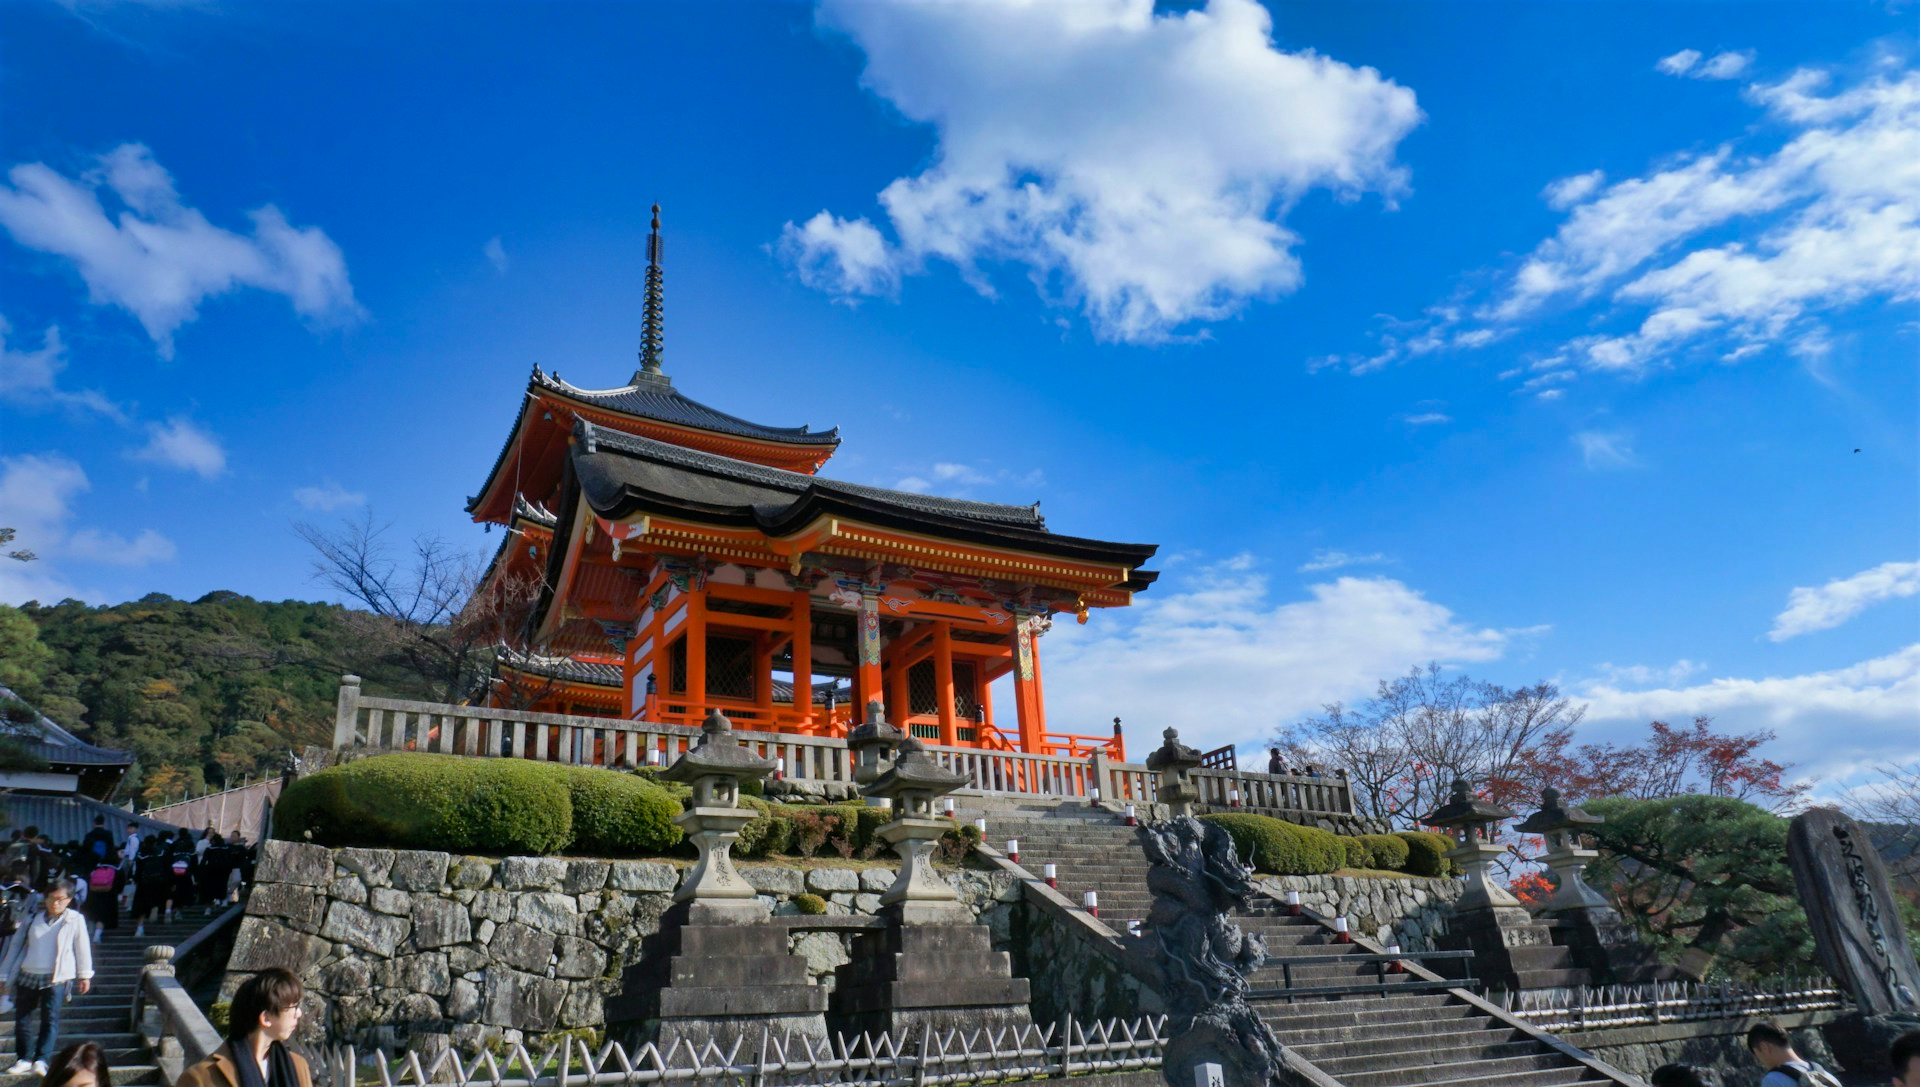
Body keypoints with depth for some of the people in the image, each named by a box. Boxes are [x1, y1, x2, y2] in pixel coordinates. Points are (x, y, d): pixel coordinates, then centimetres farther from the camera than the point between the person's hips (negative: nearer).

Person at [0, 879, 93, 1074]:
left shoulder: (74, 920, 1)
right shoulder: (33, 919, 9)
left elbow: (82, 947, 5)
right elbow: (18, 946, 15)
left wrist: (84, 975, 6)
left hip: (56, 978, -4)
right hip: (28, 977, 4)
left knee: (50, 1018, -12)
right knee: (22, 1018, 7)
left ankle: (41, 1060, -12)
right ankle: (24, 1058, 20)